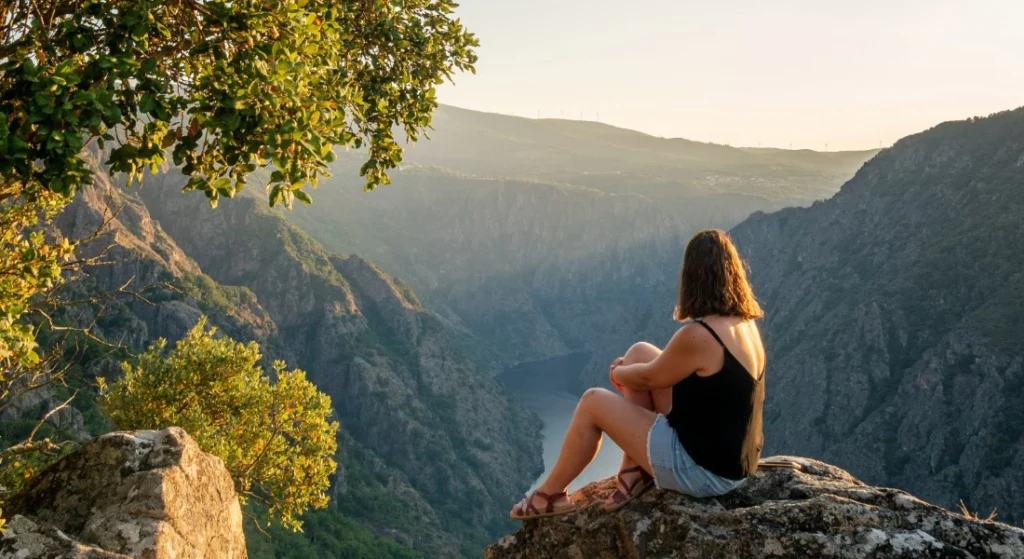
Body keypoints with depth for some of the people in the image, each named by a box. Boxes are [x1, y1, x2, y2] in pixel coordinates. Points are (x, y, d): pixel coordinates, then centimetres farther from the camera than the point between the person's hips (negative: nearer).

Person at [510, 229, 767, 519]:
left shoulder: (697, 335, -27)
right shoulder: (746, 324, 1)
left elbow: (649, 378, -9)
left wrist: (617, 373, 12)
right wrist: (629, 369, 16)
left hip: (706, 469, -8)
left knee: (593, 402, 4)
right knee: (639, 353, 9)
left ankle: (550, 495, 24)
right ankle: (636, 469, 14)